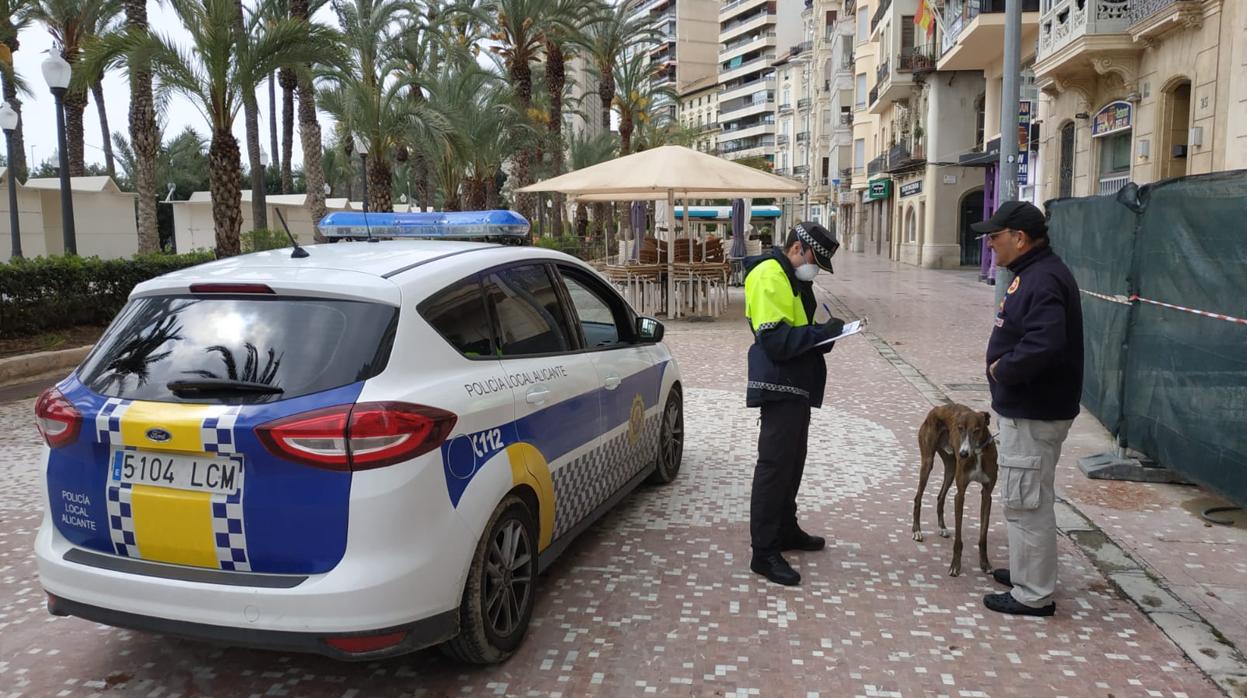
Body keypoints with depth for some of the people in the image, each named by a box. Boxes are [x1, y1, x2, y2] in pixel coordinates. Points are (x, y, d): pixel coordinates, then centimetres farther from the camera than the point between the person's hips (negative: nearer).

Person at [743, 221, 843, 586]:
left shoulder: (794, 278, 16)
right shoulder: (768, 276, -17)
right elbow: (775, 339, -25)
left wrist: (824, 334, 2)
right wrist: (822, 332, -20)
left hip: (797, 387, 11)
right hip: (778, 387, -11)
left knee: (792, 461, 20)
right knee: (774, 465, -7)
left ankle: (785, 529, 35)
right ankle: (764, 552, 0)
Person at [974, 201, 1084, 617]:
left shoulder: (1044, 279, -21)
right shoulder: (1032, 273, 12)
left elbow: (1043, 346, -33)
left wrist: (1003, 369, -19)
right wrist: (1003, 366, 3)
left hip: (1033, 413, -11)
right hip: (1027, 407, 11)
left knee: (1027, 502, -2)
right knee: (1027, 498, 21)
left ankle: (1033, 596, 9)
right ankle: (1026, 571, 36)